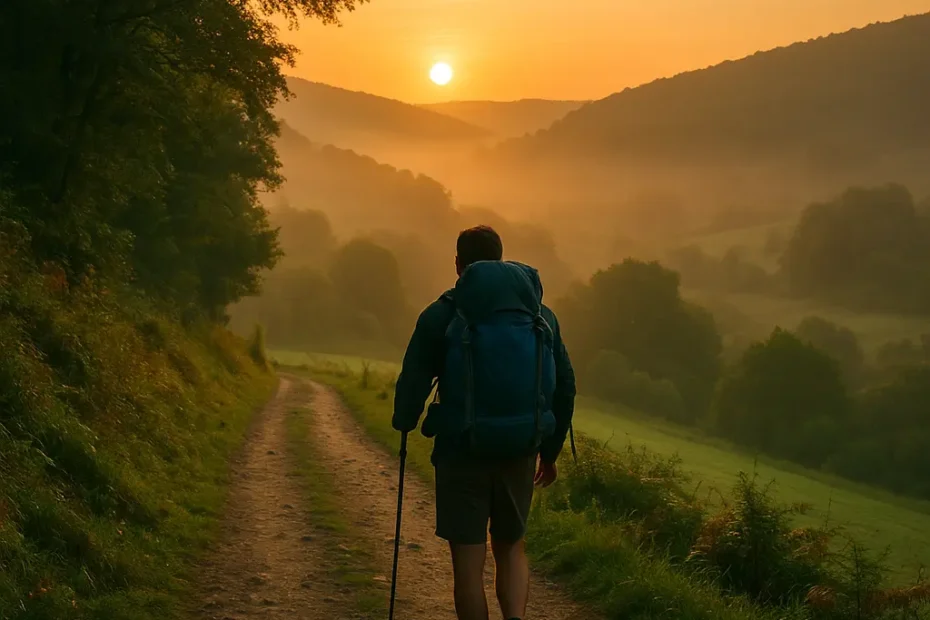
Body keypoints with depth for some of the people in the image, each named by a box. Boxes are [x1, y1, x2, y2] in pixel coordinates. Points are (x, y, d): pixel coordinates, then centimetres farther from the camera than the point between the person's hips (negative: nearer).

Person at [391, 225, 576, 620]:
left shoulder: (442, 314, -3)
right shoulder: (541, 314, 9)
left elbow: (413, 381, -4)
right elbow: (565, 386, 12)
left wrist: (404, 425, 17)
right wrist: (550, 451, 22)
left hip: (462, 451, -3)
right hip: (520, 453, 4)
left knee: (468, 559, 4)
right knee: (511, 547, 18)